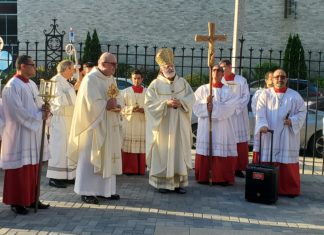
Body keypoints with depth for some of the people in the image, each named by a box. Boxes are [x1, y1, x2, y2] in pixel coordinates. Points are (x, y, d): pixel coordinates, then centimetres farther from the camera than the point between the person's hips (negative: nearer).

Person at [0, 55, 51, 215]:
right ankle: (16, 202, 10)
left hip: (34, 133, 8)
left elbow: (37, 104, 17)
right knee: (20, 170, -1)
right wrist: (40, 115, -14)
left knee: (33, 168, 11)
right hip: (19, 134, -8)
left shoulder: (32, 84, 13)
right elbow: (18, 112, -20)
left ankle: (31, 199, 21)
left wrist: (45, 109, -5)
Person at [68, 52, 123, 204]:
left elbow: (118, 98, 11)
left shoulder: (111, 79, 12)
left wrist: (117, 106, -10)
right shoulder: (90, 79, -13)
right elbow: (91, 103, -22)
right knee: (90, 159, -2)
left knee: (108, 158, 11)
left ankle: (105, 189, 20)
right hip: (95, 125, -8)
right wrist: (108, 105, -13)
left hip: (109, 126, 8)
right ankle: (86, 192, 7)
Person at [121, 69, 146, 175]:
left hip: (143, 123, 1)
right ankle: (128, 169, 1)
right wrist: (130, 109, -14)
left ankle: (141, 169, 7)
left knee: (142, 146, -1)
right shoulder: (126, 92, 6)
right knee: (129, 146, -5)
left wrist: (144, 110, -13)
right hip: (129, 123, -1)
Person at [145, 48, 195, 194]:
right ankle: (163, 183, 8)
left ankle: (179, 182, 13)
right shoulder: (155, 84, -2)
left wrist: (181, 102, -15)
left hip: (180, 125, 3)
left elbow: (191, 98, 4)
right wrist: (166, 103, -20)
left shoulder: (182, 82, 8)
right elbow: (149, 103, -9)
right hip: (163, 125, -3)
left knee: (179, 152, 5)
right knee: (163, 152, 0)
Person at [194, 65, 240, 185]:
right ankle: (203, 176, 10)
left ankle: (222, 178, 5)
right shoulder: (202, 89, 8)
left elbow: (229, 108, -8)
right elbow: (196, 106, 2)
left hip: (222, 125, -1)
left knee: (222, 151, -3)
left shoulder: (227, 90, 3)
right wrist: (206, 102, -14)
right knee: (205, 149, 0)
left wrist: (214, 108, -15)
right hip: (206, 125, 1)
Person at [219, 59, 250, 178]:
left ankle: (239, 168, 6)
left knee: (240, 143, -1)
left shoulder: (241, 80, 6)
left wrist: (236, 106, -13)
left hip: (239, 115, 0)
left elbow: (246, 96, 0)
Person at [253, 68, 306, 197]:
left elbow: (302, 112, 7)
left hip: (287, 136, 0)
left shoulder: (295, 96, 7)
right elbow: (260, 112, -3)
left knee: (287, 162, 1)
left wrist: (293, 120, -11)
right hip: (268, 134, 0)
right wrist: (262, 125, -19)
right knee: (266, 161, 0)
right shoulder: (265, 94, 5)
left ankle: (289, 189, 12)